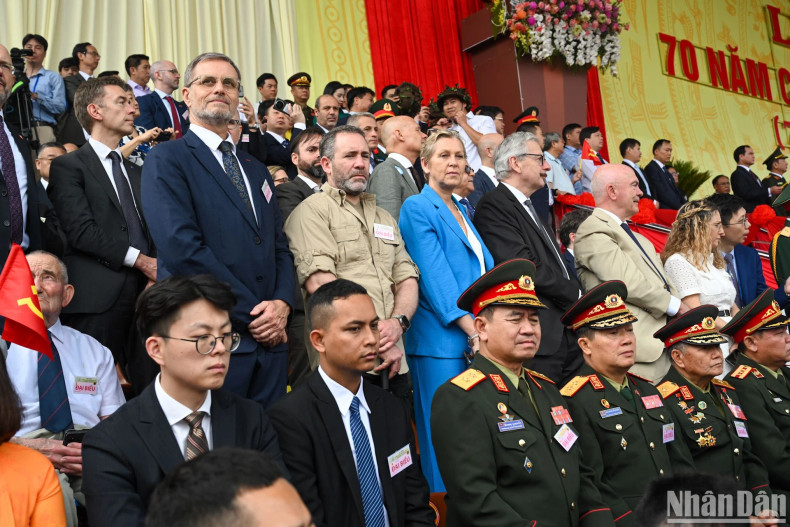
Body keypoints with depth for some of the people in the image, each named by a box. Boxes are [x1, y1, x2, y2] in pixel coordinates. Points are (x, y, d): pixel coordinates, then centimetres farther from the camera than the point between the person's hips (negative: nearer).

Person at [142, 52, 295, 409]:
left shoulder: (256, 170, 21)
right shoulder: (166, 161, -1)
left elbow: (280, 247, 17)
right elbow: (183, 248, -14)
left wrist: (281, 304, -4)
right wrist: (253, 315, -13)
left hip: (270, 339, 6)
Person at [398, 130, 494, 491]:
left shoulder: (462, 210, 20)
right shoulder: (417, 208, -4)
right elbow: (436, 277, -13)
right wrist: (472, 329, -18)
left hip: (480, 338, 8)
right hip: (442, 341, -7)